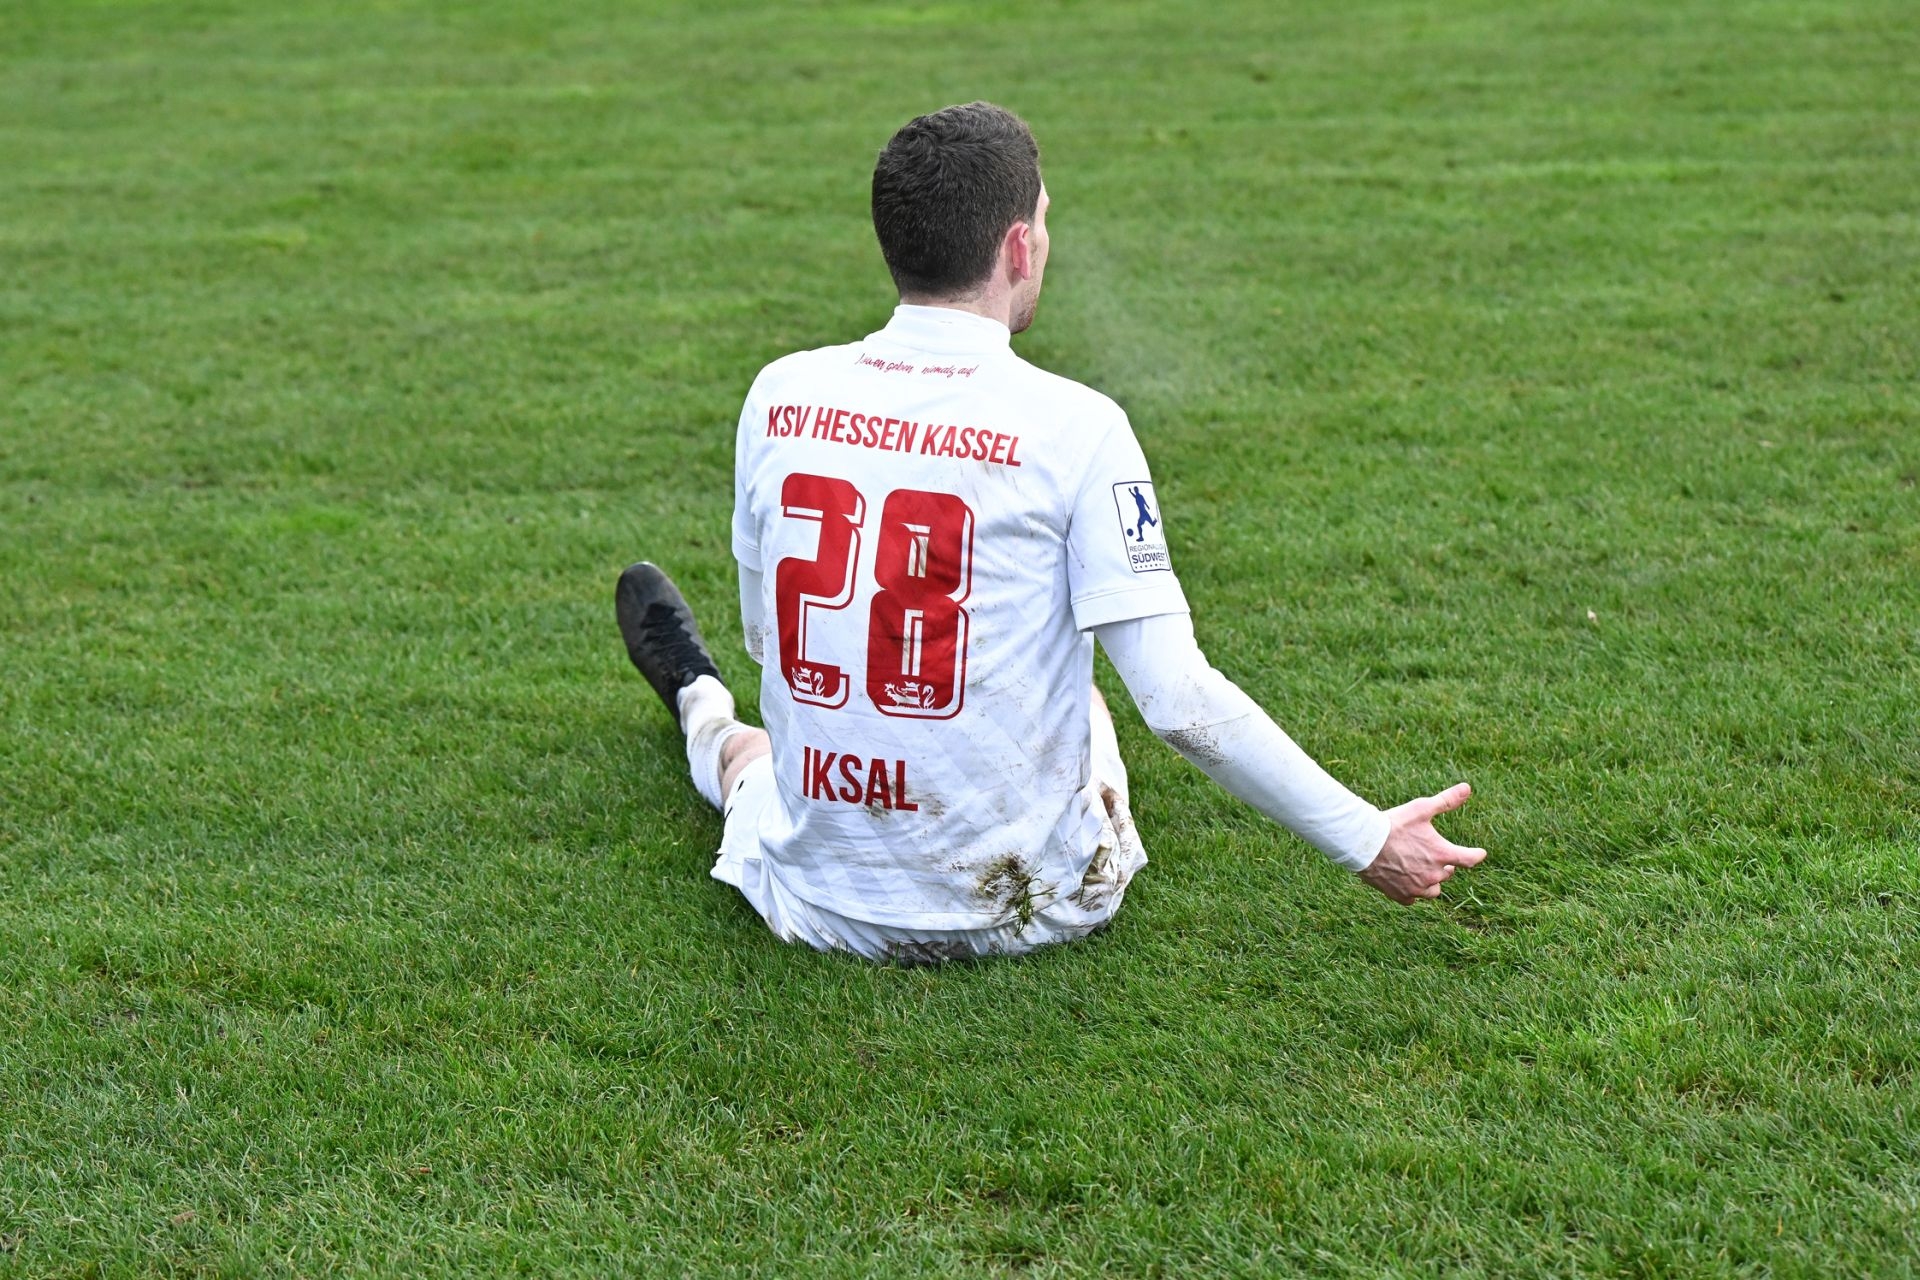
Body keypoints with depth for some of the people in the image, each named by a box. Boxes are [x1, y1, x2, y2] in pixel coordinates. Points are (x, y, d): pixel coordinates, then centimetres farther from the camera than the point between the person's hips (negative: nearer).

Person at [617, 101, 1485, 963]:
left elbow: (764, 633, 7)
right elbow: (1178, 700, -19)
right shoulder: (1076, 426, -17)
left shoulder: (779, 395, -6)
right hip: (1029, 910, -1)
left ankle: (701, 714, 68)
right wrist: (1368, 841, -10)